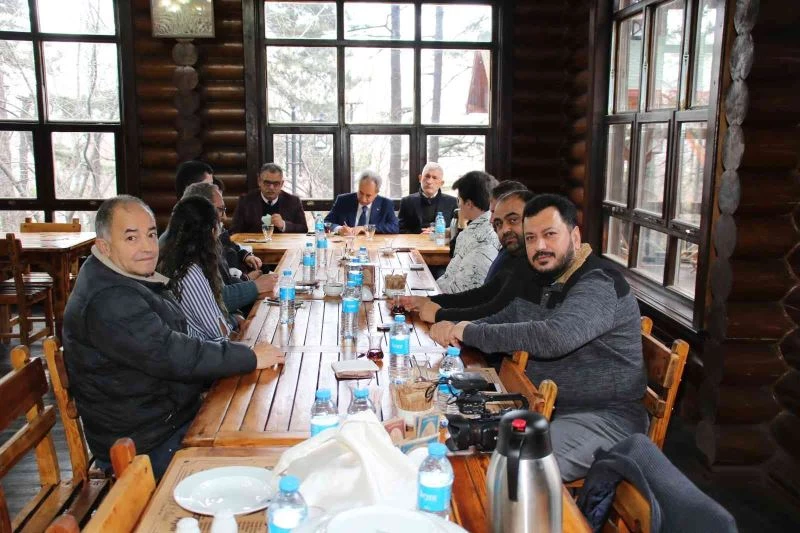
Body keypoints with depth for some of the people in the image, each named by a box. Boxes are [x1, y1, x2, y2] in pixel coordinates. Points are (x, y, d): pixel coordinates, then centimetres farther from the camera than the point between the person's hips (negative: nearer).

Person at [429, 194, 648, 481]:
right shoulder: (544, 281, 11)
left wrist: (472, 332, -26)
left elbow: (554, 337, -36)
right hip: (547, 404, 9)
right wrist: (455, 328, -5)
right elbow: (503, 320, 17)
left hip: (604, 416, -8)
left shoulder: (599, 283, -19)